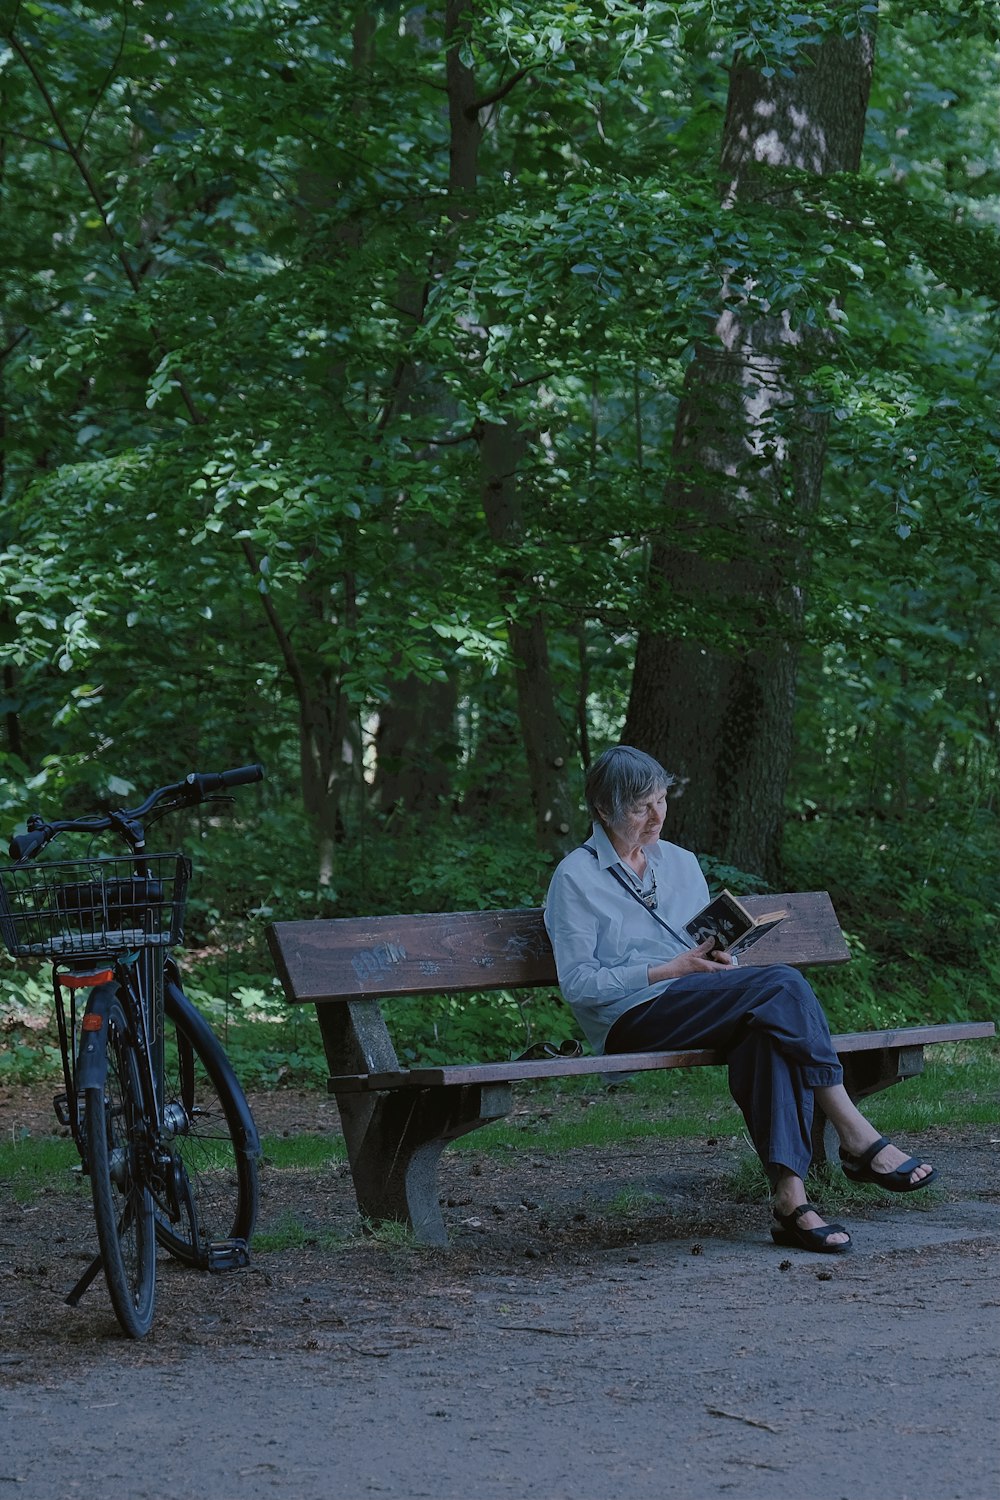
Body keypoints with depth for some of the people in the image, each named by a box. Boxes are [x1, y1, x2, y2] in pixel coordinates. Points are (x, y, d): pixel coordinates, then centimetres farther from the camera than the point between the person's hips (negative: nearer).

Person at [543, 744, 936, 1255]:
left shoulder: (680, 863, 21)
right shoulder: (575, 878, 2)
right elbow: (577, 983, -6)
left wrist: (717, 958, -1)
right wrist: (669, 970, -14)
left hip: (696, 1009, 6)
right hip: (632, 1021, -6)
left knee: (770, 1030, -32)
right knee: (781, 985, -27)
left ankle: (789, 1198, -44)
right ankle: (859, 1139, -26)